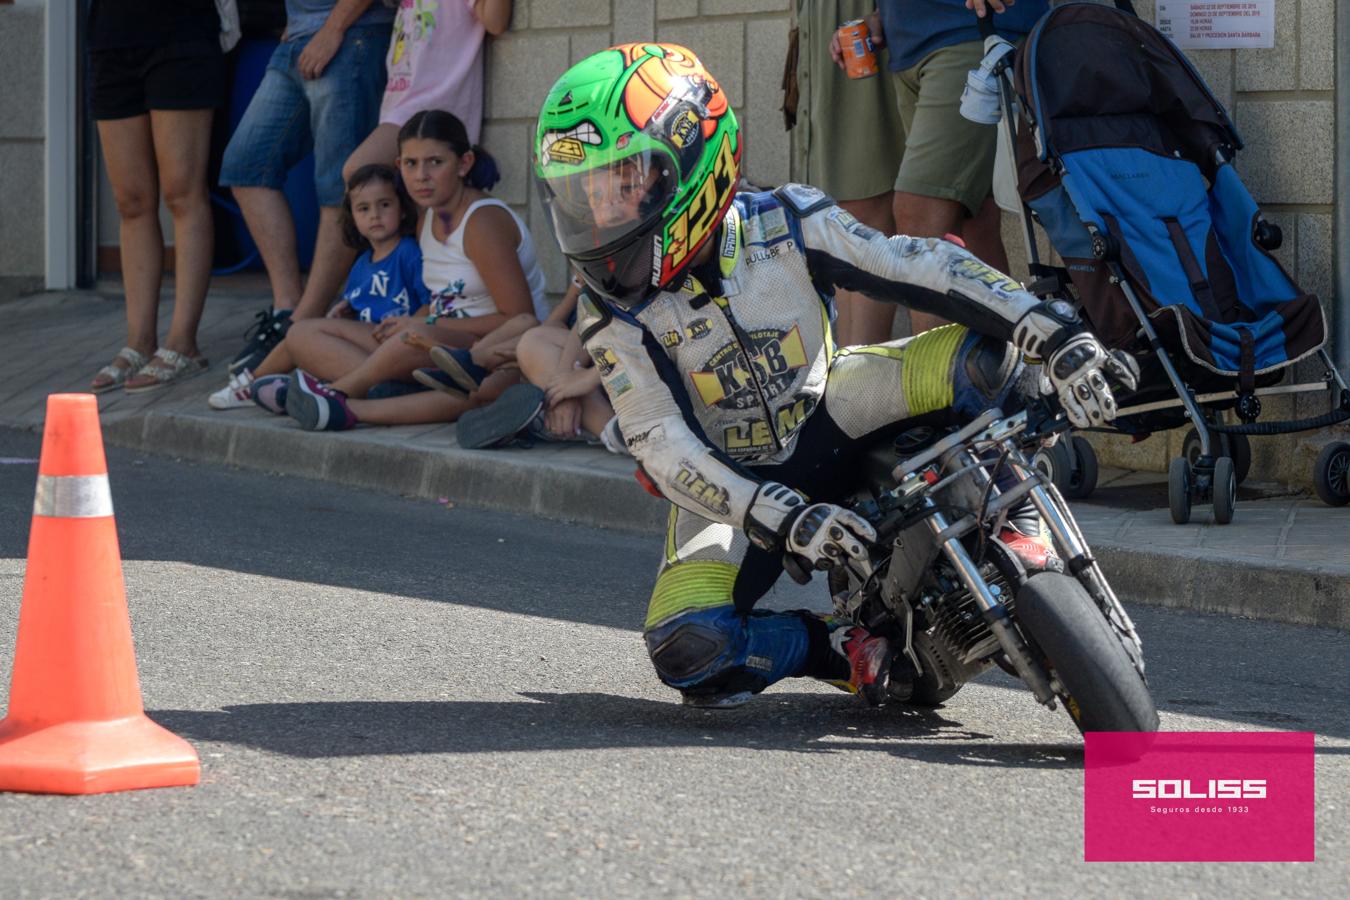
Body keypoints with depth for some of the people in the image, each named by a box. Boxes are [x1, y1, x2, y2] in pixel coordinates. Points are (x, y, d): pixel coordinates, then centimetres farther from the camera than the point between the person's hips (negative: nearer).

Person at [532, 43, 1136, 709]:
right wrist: (784, 520, -35)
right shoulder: (613, 316, -17)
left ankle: (1022, 537, -12)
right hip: (731, 483, -1)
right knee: (689, 650, -30)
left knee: (987, 350, -23)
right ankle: (844, 648, -7)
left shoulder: (784, 226, -17)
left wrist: (1059, 335, -26)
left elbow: (923, 269, -17)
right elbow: (663, 448, -21)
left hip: (830, 420, 1)